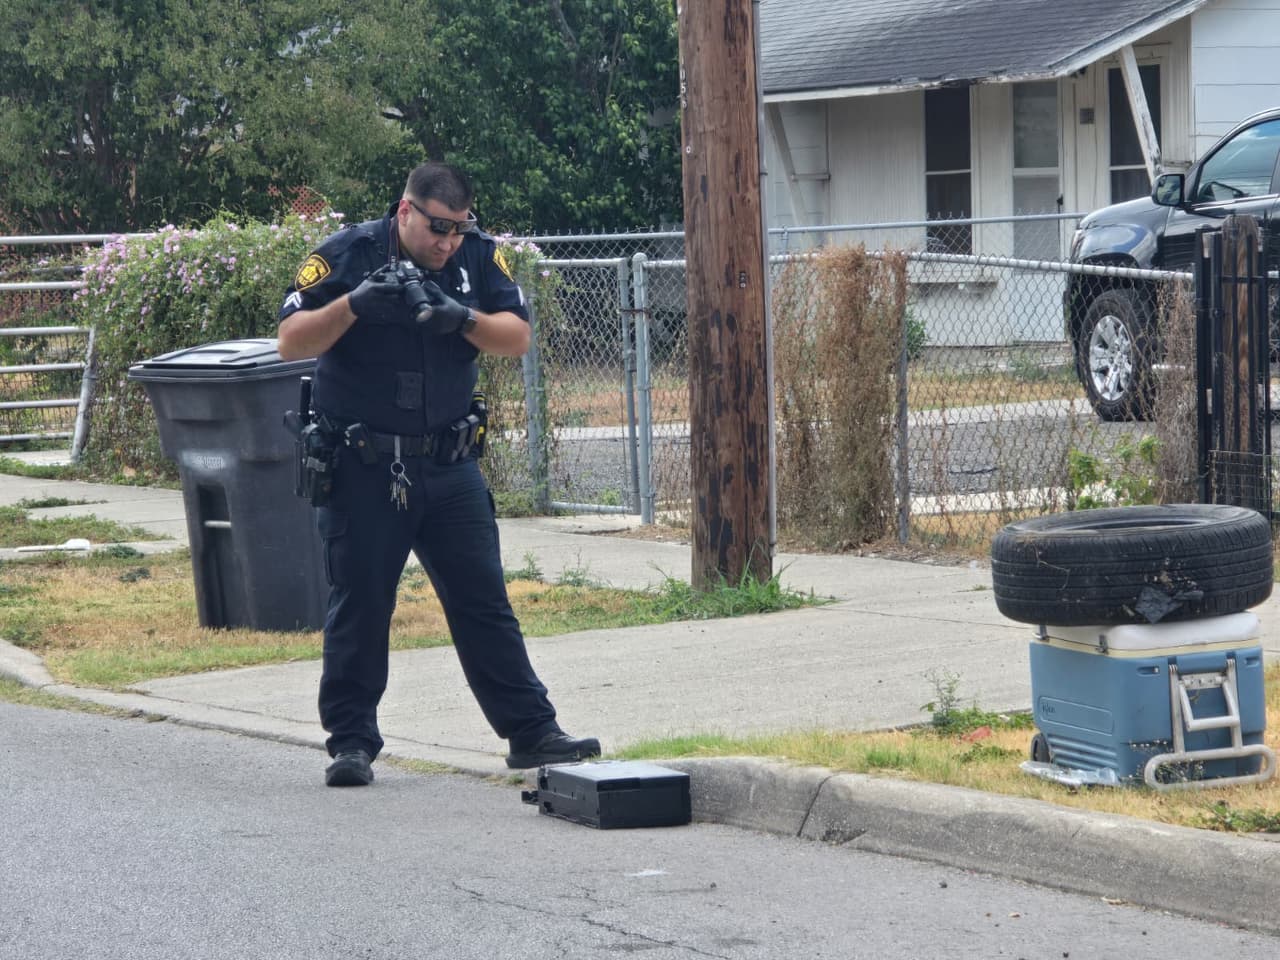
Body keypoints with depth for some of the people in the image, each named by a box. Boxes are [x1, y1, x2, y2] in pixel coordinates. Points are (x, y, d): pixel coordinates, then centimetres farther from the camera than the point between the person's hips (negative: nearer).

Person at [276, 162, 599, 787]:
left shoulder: (479, 256, 2)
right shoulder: (344, 256, -7)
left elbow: (517, 338, -3)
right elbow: (290, 342, -11)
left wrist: (463, 319, -21)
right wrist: (353, 304, -25)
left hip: (449, 465, 3)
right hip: (362, 470, -3)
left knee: (484, 600, 5)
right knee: (358, 607, 2)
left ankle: (532, 733, 8)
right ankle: (351, 743, 10)